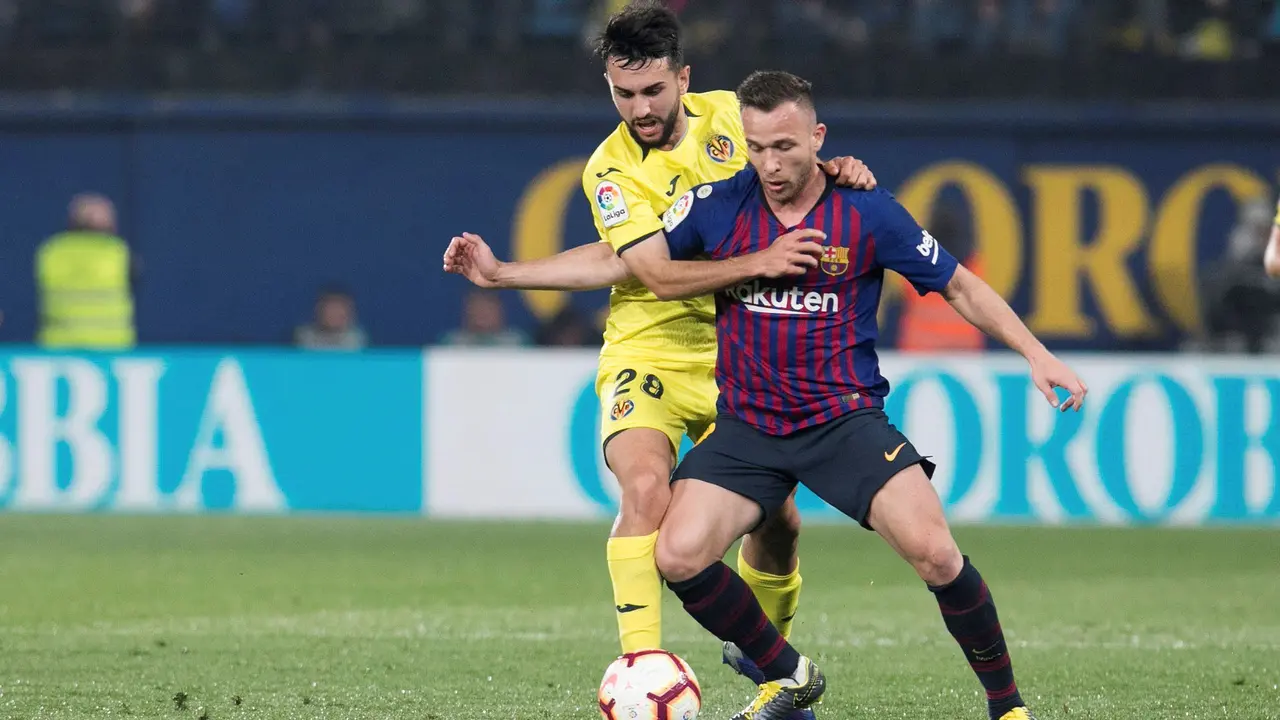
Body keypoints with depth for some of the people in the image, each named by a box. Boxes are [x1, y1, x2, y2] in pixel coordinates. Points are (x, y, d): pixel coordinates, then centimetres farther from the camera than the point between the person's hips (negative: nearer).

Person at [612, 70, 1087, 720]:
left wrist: (1036, 354, -6)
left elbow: (960, 287, 3)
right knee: (678, 557, -17)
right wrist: (753, 264, -8)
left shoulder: (867, 214, -5)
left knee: (933, 552, -22)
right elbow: (645, 268, 2)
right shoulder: (718, 204, 0)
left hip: (845, 417, -2)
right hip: (747, 422, 2)